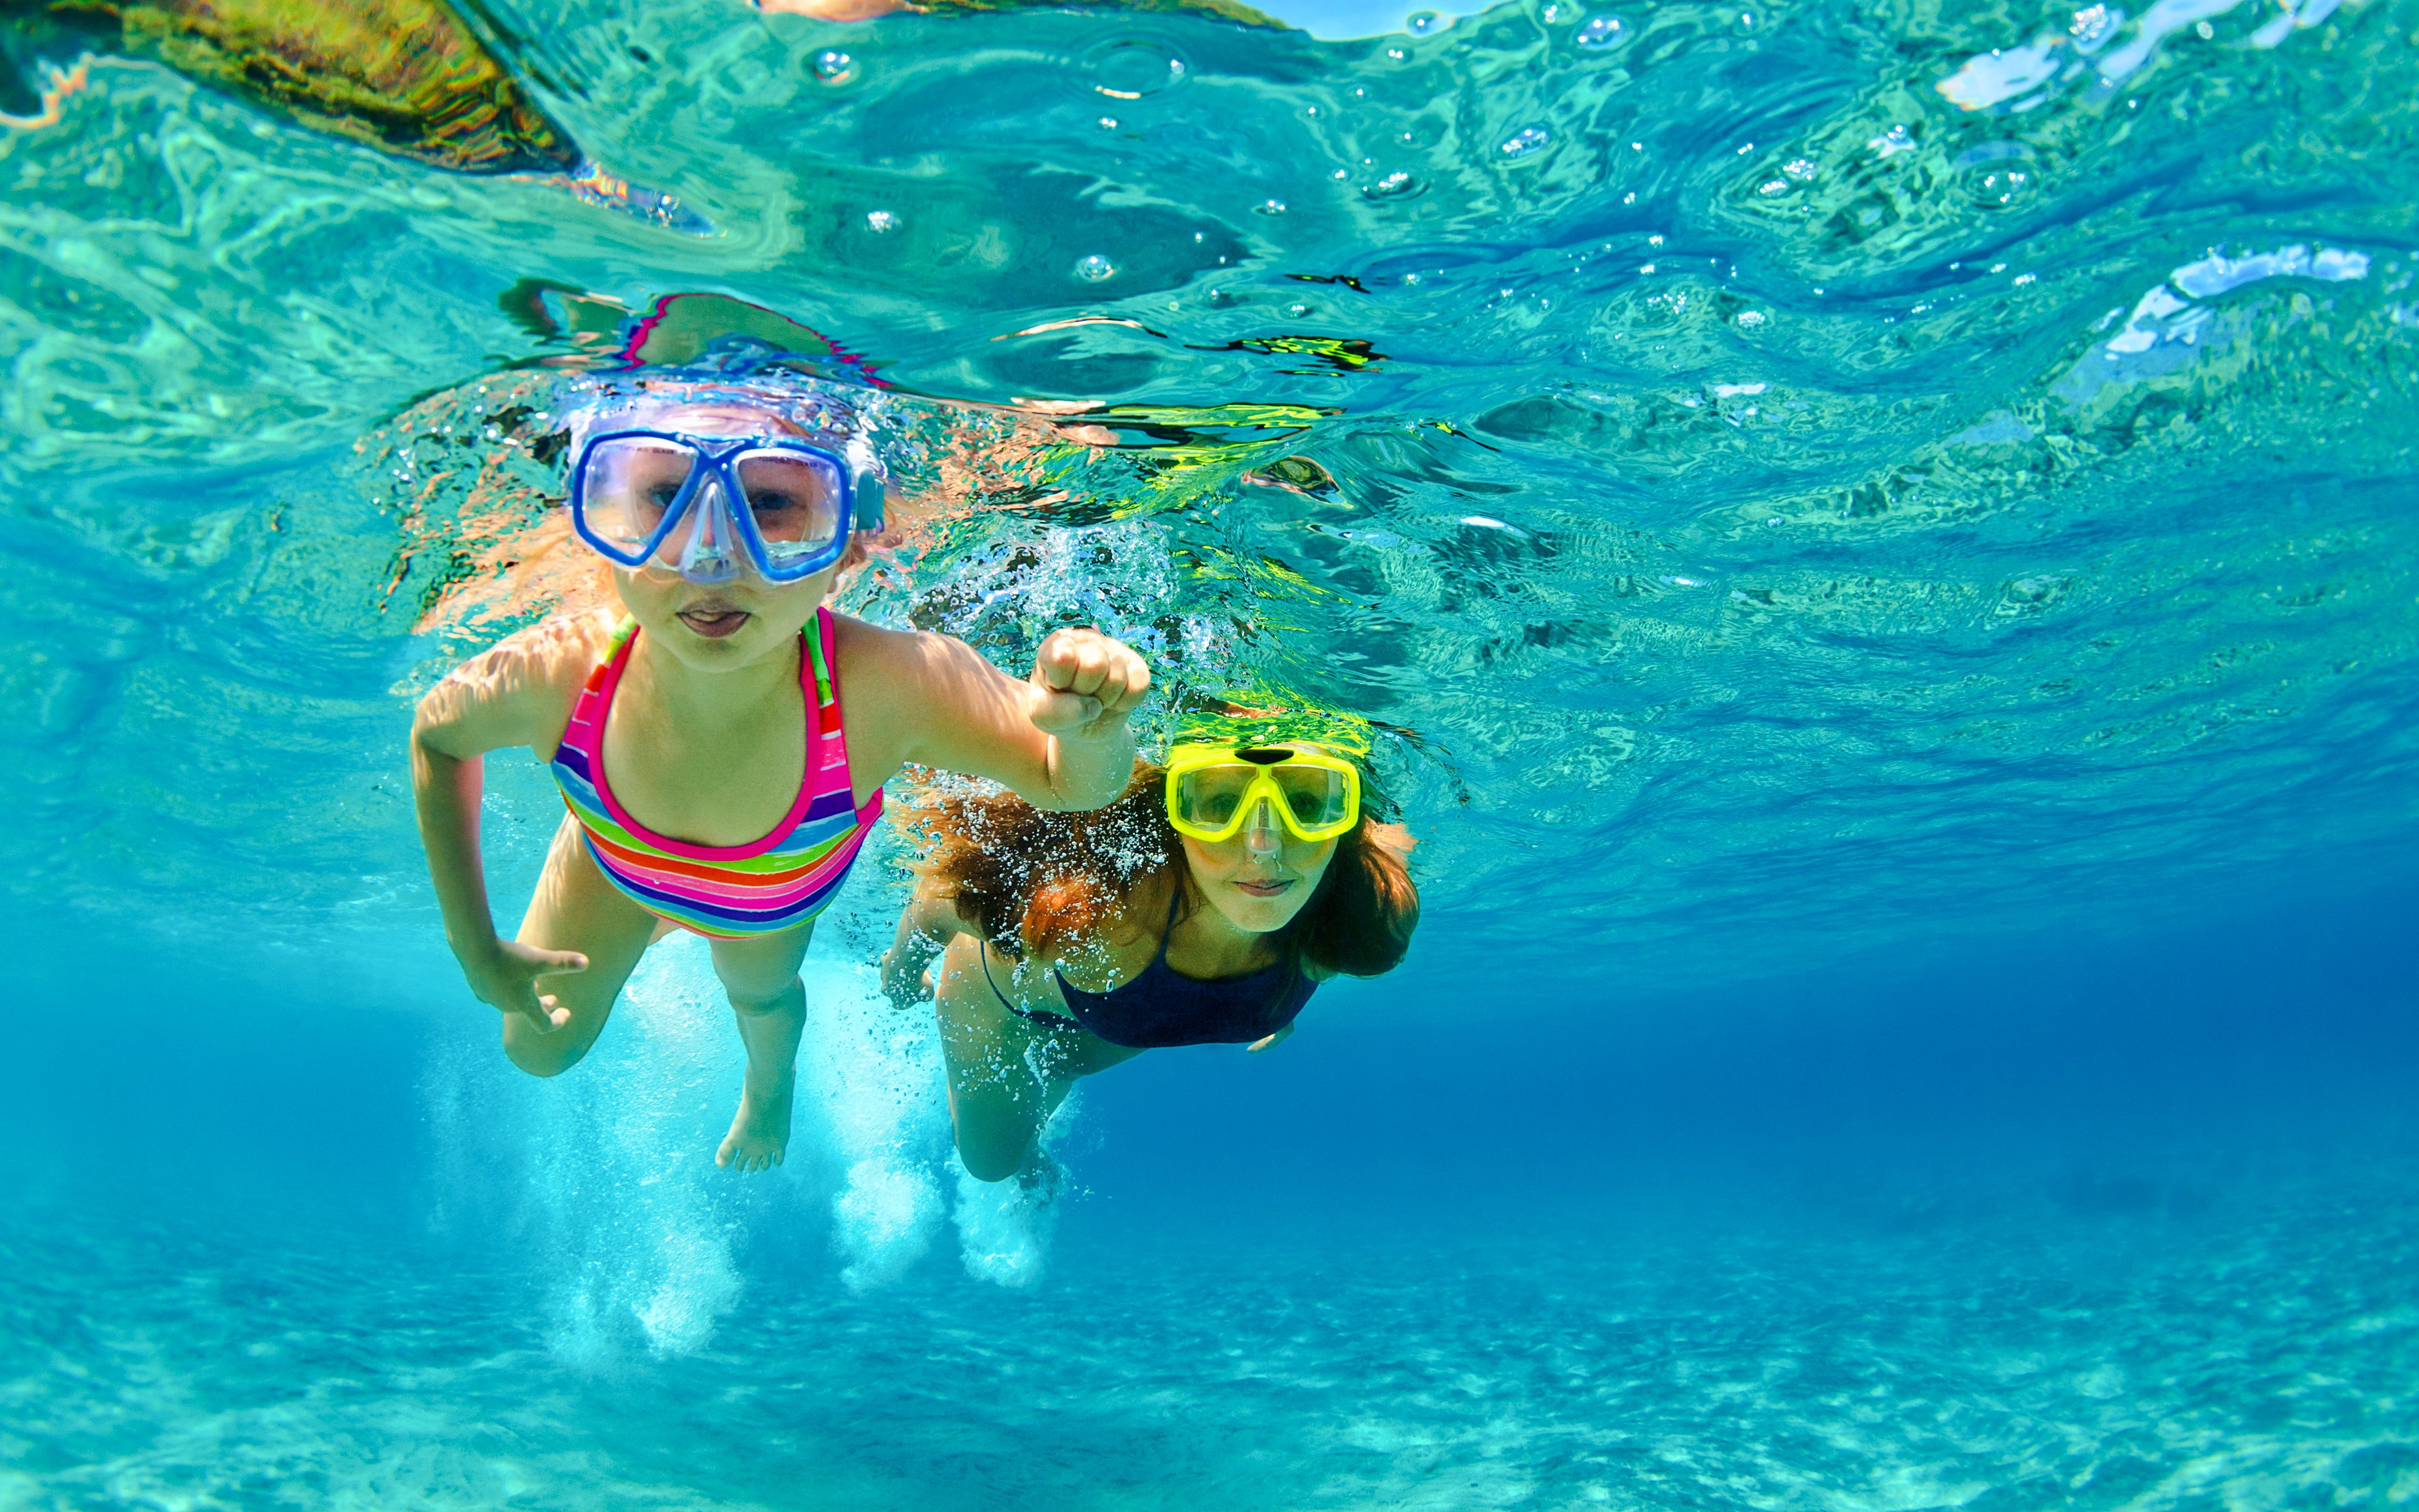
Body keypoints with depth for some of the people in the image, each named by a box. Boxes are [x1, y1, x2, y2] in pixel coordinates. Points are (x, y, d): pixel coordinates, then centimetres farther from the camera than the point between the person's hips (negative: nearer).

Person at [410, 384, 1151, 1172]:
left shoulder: (890, 688, -48)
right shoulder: (550, 675, -42)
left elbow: (1071, 786, -31)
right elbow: (437, 735, -16)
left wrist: (1086, 723, -56)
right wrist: (474, 945, -13)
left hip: (776, 895, -1)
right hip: (612, 863, 1)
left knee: (761, 994, 31)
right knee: (539, 1050, 25)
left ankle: (769, 1085, 68)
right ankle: (653, 925, 54)